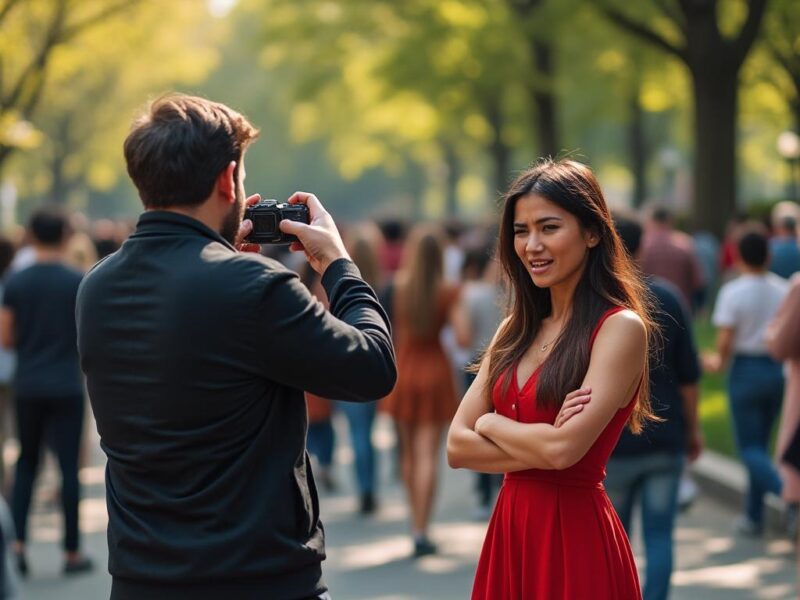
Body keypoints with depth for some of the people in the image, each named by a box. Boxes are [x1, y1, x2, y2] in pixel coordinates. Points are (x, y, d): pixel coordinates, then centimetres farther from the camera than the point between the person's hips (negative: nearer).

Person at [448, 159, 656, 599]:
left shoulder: (620, 328, -11)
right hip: (509, 531, 6)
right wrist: (538, 447, -14)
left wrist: (491, 423, -5)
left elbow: (564, 448, -22)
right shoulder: (516, 330, 8)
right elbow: (457, 447, 1)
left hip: (575, 534, -6)